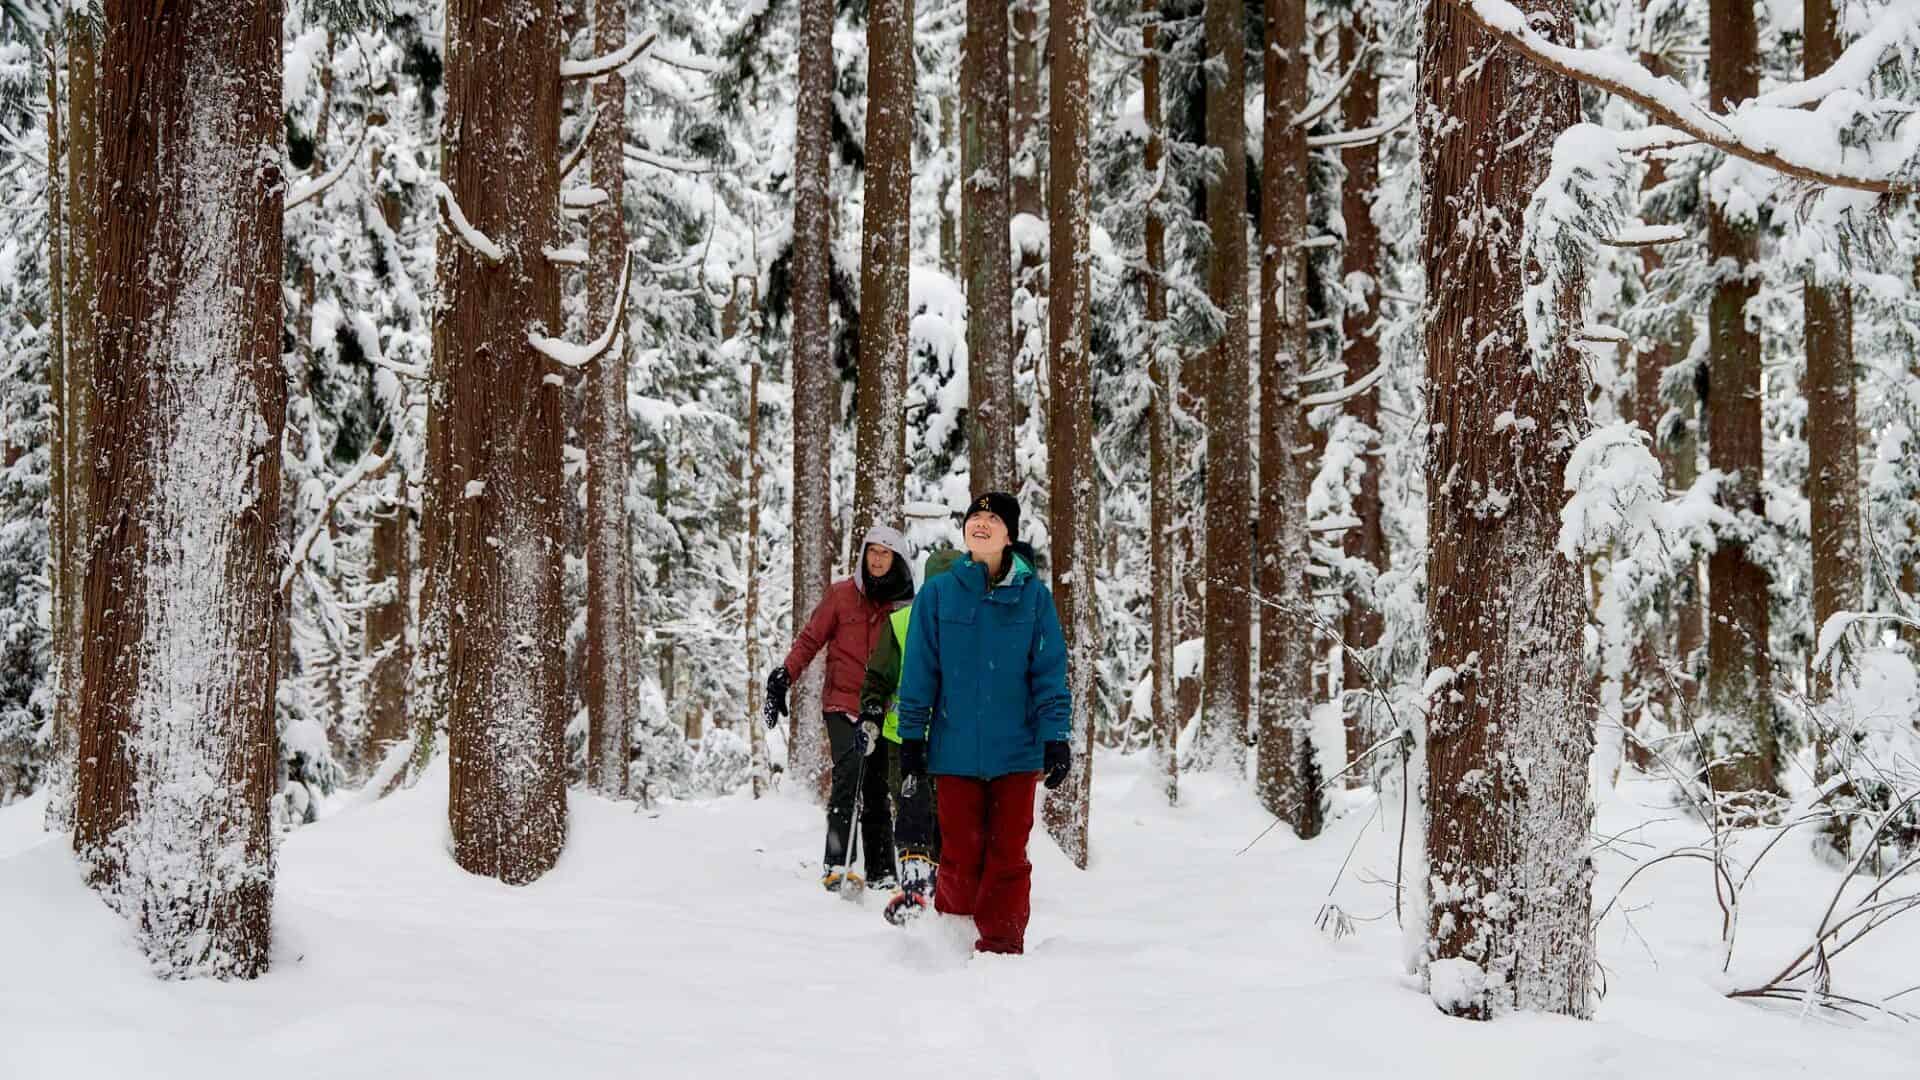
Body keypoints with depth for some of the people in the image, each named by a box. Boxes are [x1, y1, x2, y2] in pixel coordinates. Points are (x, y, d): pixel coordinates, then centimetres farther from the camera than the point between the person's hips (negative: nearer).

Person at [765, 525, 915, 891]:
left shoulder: (906, 606, 6)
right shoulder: (841, 594, 2)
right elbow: (810, 639, 4)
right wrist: (783, 676, -6)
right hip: (842, 704, -3)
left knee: (876, 792, 8)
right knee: (849, 769, -22)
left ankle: (880, 874, 13)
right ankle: (835, 865, -26)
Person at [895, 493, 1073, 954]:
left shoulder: (1034, 596, 2)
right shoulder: (938, 594, 3)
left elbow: (1050, 674, 2)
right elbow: (919, 672, 5)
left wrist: (1055, 738, -6)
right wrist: (911, 739, 3)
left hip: (1016, 752, 0)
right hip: (955, 752, 0)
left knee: (1008, 856, 0)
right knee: (960, 856, 2)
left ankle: (1000, 945, 10)